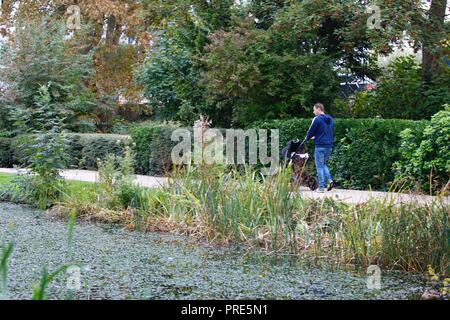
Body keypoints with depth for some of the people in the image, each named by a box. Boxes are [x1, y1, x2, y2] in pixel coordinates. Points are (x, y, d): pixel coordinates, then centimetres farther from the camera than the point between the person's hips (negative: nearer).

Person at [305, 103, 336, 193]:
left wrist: (307, 138, 15)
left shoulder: (317, 119, -11)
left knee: (319, 166, 1)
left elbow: (311, 131, -8)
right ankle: (329, 180, 2)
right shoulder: (330, 119, 13)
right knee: (323, 164, 21)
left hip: (320, 146, -7)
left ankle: (321, 187, 1)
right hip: (329, 146, 7)